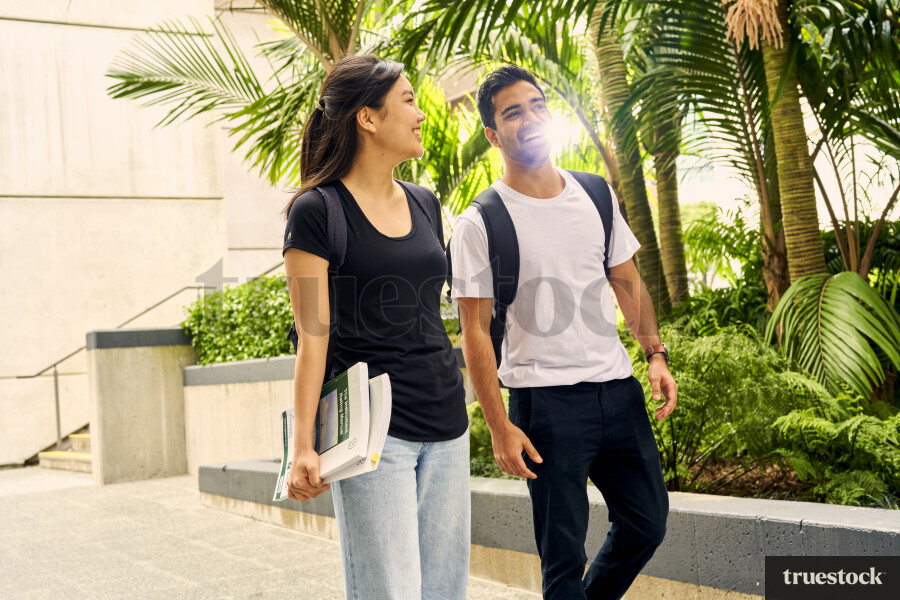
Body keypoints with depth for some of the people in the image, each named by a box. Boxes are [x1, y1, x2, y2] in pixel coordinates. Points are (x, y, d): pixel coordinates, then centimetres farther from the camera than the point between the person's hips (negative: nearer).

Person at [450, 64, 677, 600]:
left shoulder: (596, 196, 9)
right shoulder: (480, 224, -7)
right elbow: (475, 330, -7)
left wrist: (657, 354, 4)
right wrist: (500, 426, -11)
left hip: (619, 386, 5)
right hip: (545, 400, -5)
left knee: (647, 524, 13)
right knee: (564, 553, 0)